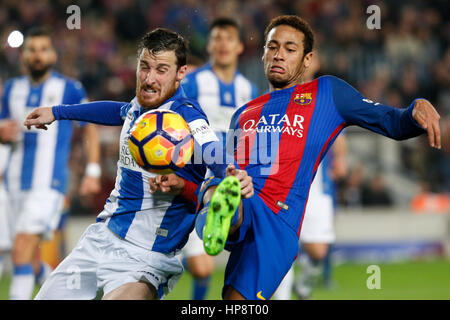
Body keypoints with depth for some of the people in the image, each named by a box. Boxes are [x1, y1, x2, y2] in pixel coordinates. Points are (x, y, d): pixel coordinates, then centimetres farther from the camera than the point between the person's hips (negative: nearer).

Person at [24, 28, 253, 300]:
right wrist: (57, 112, 43)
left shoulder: (185, 116, -16)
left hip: (144, 255, -8)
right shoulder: (139, 107, 6)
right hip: (101, 235, 8)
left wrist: (232, 175, -59)